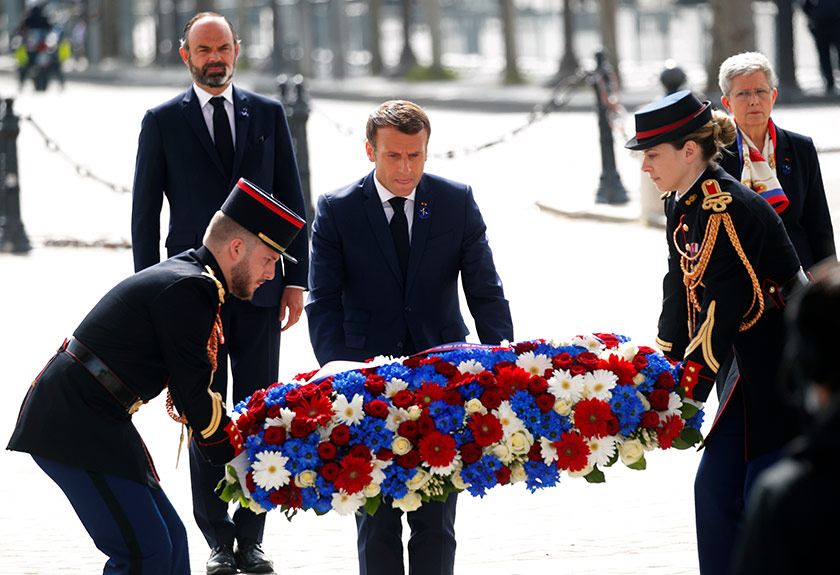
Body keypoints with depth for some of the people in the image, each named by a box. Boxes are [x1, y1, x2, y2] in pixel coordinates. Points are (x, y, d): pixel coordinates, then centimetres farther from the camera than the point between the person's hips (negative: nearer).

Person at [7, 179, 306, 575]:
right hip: (73, 424, -11)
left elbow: (189, 390, 20)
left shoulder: (187, 278, 15)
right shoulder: (188, 290, -17)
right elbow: (191, 396, -14)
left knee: (169, 540, 13)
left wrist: (233, 449, 15)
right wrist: (239, 458, -3)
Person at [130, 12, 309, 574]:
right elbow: (145, 212, 4)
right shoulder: (163, 121, 4)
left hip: (259, 289, 1)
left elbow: (291, 201, 10)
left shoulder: (268, 114, 9)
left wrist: (296, 279, 3)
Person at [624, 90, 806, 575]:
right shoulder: (684, 206, 7)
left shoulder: (729, 207, -22)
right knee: (716, 490, 8)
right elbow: (682, 292, 15)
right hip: (753, 371, 9)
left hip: (787, 367, -9)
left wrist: (688, 388, -21)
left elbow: (724, 307, -23)